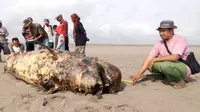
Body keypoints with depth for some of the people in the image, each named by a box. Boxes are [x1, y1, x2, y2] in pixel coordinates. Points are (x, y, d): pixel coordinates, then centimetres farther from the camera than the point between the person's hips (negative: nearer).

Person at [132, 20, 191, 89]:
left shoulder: (180, 40, -17)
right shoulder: (159, 44, -1)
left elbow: (174, 57, -32)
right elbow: (149, 59, -7)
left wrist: (155, 59, -25)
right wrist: (139, 74, -16)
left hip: (184, 69, -6)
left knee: (165, 64, -35)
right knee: (150, 64, -7)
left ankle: (179, 81, -7)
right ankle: (171, 79, -2)